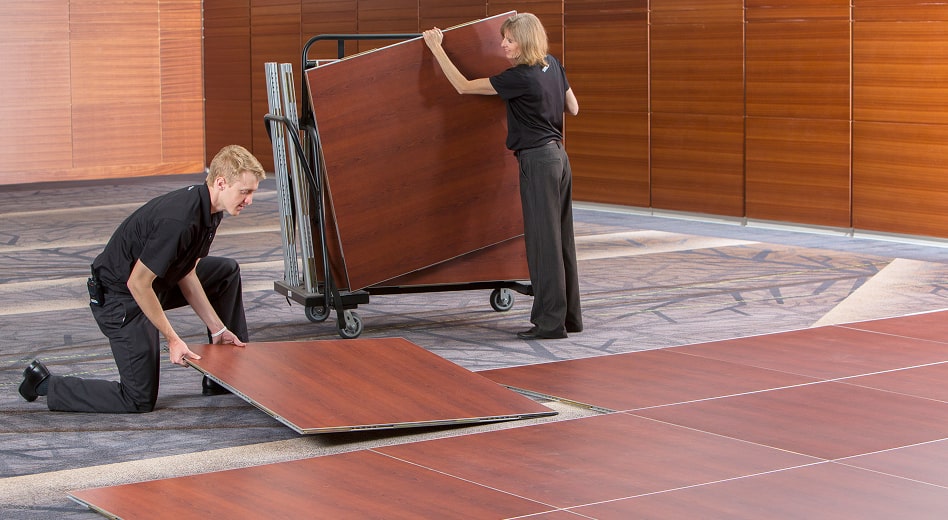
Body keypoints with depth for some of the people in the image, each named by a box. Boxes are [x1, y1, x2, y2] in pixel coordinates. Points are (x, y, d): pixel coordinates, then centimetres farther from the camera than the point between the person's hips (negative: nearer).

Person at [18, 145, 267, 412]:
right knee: (140, 400, -4)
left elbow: (186, 273, 6)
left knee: (227, 272, 13)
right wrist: (173, 339, -21)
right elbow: (138, 283, -28)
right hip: (121, 297, -10)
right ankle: (43, 383, 7)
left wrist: (217, 328, 5)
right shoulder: (178, 219, -32)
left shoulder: (210, 211, -2)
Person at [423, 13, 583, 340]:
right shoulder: (553, 65, 6)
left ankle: (551, 322, -2)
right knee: (562, 240, 12)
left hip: (538, 161, -9)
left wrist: (437, 48, -7)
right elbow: (573, 108, 17)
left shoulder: (520, 78, -17)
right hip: (559, 156, 9)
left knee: (543, 242, -4)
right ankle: (570, 316, 18)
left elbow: (463, 86, -13)